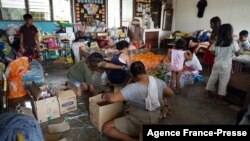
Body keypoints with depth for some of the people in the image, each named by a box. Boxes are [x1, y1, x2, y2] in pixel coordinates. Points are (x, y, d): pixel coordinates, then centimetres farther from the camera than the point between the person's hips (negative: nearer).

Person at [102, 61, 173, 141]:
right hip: (154, 121, 7)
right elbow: (170, 93, 8)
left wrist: (105, 96, -11)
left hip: (138, 124, -7)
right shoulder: (158, 82, -9)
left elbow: (112, 99, -33)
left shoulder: (133, 88, -27)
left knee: (106, 128, -4)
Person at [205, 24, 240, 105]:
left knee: (212, 79, 15)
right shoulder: (233, 43, -13)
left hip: (217, 64, 4)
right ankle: (220, 99, 12)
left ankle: (209, 93, 30)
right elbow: (237, 54, -4)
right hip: (226, 65, -4)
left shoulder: (216, 42, -2)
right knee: (223, 82, 5)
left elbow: (213, 53, 5)